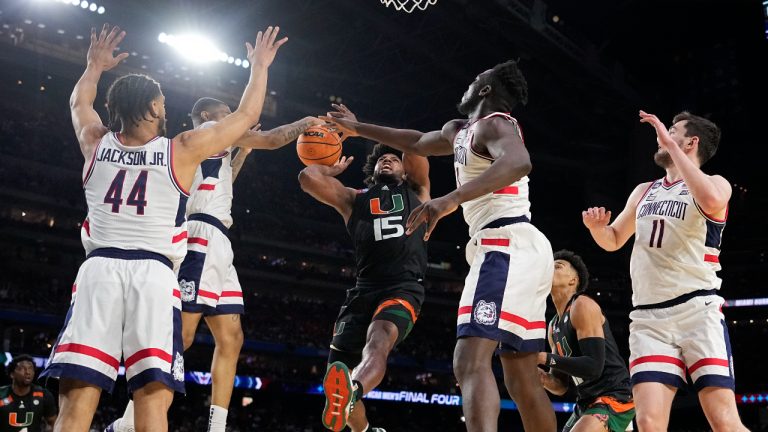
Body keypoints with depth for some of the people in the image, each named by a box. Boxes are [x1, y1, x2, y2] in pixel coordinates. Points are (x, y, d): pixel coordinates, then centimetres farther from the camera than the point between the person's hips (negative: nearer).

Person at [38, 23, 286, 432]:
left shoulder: (95, 143, 12)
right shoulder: (181, 150, 3)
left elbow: (79, 102, 35)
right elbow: (247, 116, 13)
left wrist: (94, 66, 50)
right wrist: (259, 66, 26)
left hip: (99, 268, 3)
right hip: (153, 273, -2)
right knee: (154, 398, -7)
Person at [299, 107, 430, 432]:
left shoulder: (415, 192, 21)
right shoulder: (354, 199, 22)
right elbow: (308, 177, 7)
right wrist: (333, 170, 27)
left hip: (404, 288, -2)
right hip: (364, 289, 3)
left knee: (380, 338, -34)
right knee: (338, 370, -3)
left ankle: (349, 396, -64)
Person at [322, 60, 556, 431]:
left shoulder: (494, 123, -4)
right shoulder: (458, 131, 25)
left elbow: (518, 163, -27)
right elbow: (417, 143, 42)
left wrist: (452, 199, -37)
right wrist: (357, 129, 47)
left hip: (509, 246, -10)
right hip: (517, 250, 10)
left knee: (471, 361, -23)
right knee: (523, 382, 10)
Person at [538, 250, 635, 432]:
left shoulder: (582, 305, -12)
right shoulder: (553, 327, 14)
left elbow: (594, 367, -22)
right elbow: (561, 386, 15)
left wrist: (547, 358, -24)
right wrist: (542, 377, -6)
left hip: (614, 399, -9)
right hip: (586, 402, 9)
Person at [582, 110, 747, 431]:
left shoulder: (715, 183, 3)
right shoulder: (644, 192, 20)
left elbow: (712, 201, -24)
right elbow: (613, 241, 29)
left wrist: (670, 145, -18)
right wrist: (597, 226, 5)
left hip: (697, 311, -4)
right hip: (648, 319, 4)